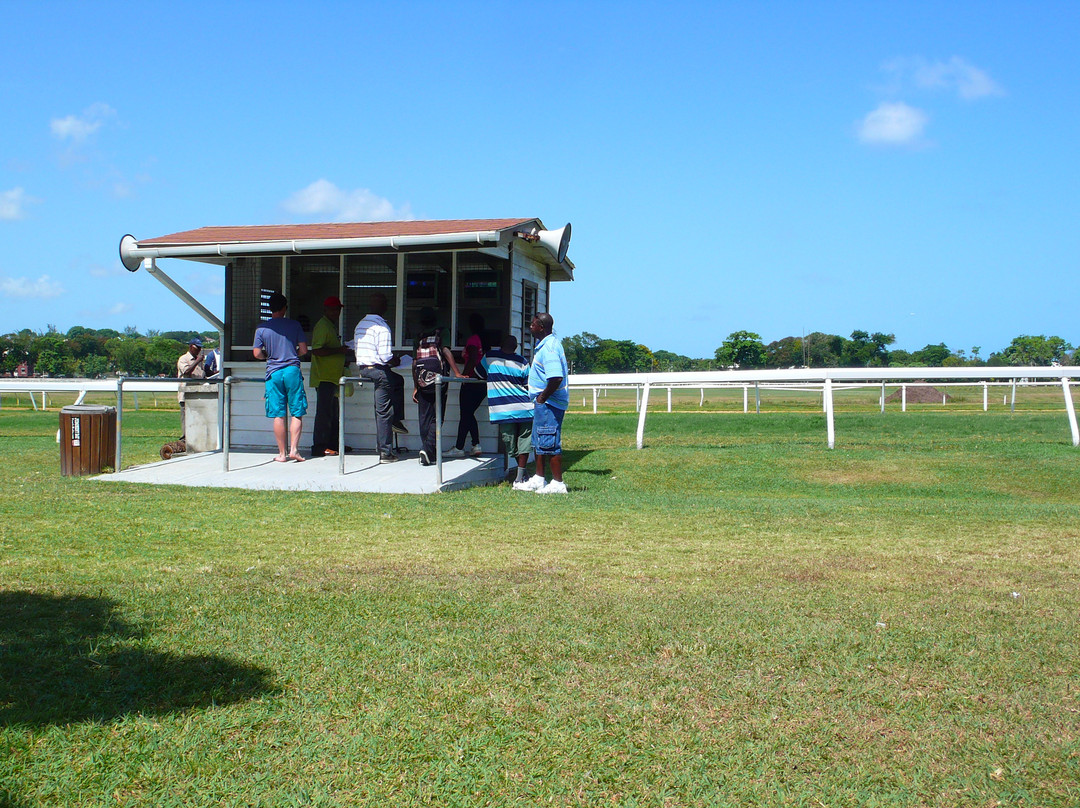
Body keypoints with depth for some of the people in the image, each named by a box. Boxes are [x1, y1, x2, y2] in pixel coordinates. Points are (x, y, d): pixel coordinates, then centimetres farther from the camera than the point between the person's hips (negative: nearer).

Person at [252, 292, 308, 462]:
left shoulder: (262, 328, 2)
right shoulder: (294, 325, 2)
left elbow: (257, 353, 0)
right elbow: (303, 350, 2)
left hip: (274, 373, 1)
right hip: (292, 371, -1)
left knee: (278, 415, 4)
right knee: (297, 414, 4)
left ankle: (282, 453, 7)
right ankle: (294, 449, -6)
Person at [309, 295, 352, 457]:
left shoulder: (331, 326, 21)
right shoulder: (322, 326, -11)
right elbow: (317, 350, -22)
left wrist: (343, 353, 18)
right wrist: (339, 350, -19)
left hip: (332, 377, 10)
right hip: (324, 377, -10)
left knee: (332, 413, 13)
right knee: (324, 412, -11)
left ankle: (333, 445, 18)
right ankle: (319, 448, -10)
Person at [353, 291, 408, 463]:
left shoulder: (360, 325, 10)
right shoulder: (382, 327, -15)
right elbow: (385, 356, -21)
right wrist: (395, 362, 1)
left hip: (363, 369, 8)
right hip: (378, 370, -8)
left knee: (398, 381, 31)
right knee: (383, 412, -1)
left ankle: (396, 421, 24)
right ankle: (386, 452, 3)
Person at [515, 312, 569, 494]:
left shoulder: (549, 347, -20)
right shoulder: (545, 344, 13)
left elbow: (556, 378, -31)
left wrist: (543, 397, -20)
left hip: (548, 402, -11)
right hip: (543, 402, 11)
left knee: (549, 443, -5)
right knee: (538, 441, 18)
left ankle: (557, 484, 3)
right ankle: (538, 480, 27)